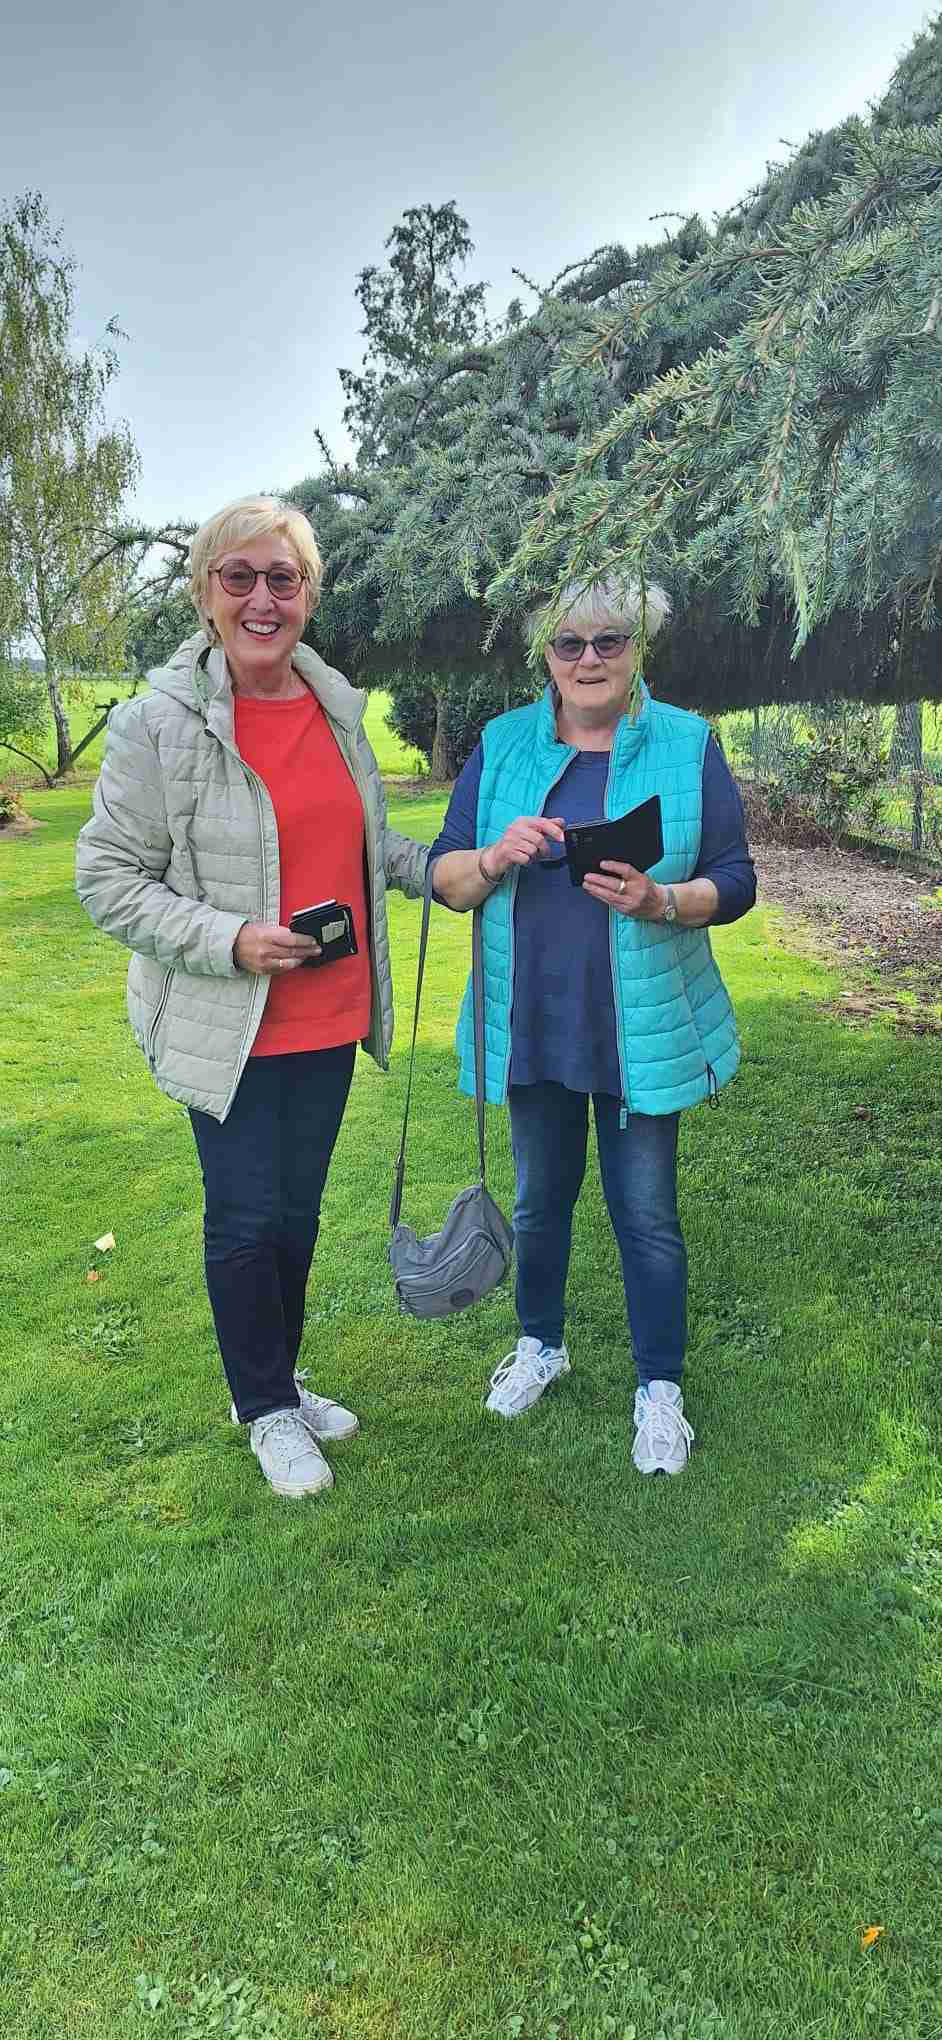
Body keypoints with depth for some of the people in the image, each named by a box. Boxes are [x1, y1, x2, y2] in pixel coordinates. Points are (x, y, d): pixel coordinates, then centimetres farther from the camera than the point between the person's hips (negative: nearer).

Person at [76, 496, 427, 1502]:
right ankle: (267, 1410, 30)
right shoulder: (159, 722, -13)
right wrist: (228, 940, -21)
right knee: (246, 1220, 7)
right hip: (229, 1029, -5)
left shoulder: (337, 706, 4)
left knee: (298, 1209, 18)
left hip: (329, 1015, 5)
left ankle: (280, 1380, 40)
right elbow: (107, 877, -10)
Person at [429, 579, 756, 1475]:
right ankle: (540, 1343, 42)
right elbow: (444, 876, 1)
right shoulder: (501, 745, 3)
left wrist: (661, 901, -24)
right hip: (531, 1023, 3)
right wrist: (496, 858, -21)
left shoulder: (689, 745, -2)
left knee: (647, 1213, 6)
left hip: (643, 1027, -2)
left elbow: (735, 882, -4)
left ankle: (660, 1388, 25)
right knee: (539, 1196, 18)